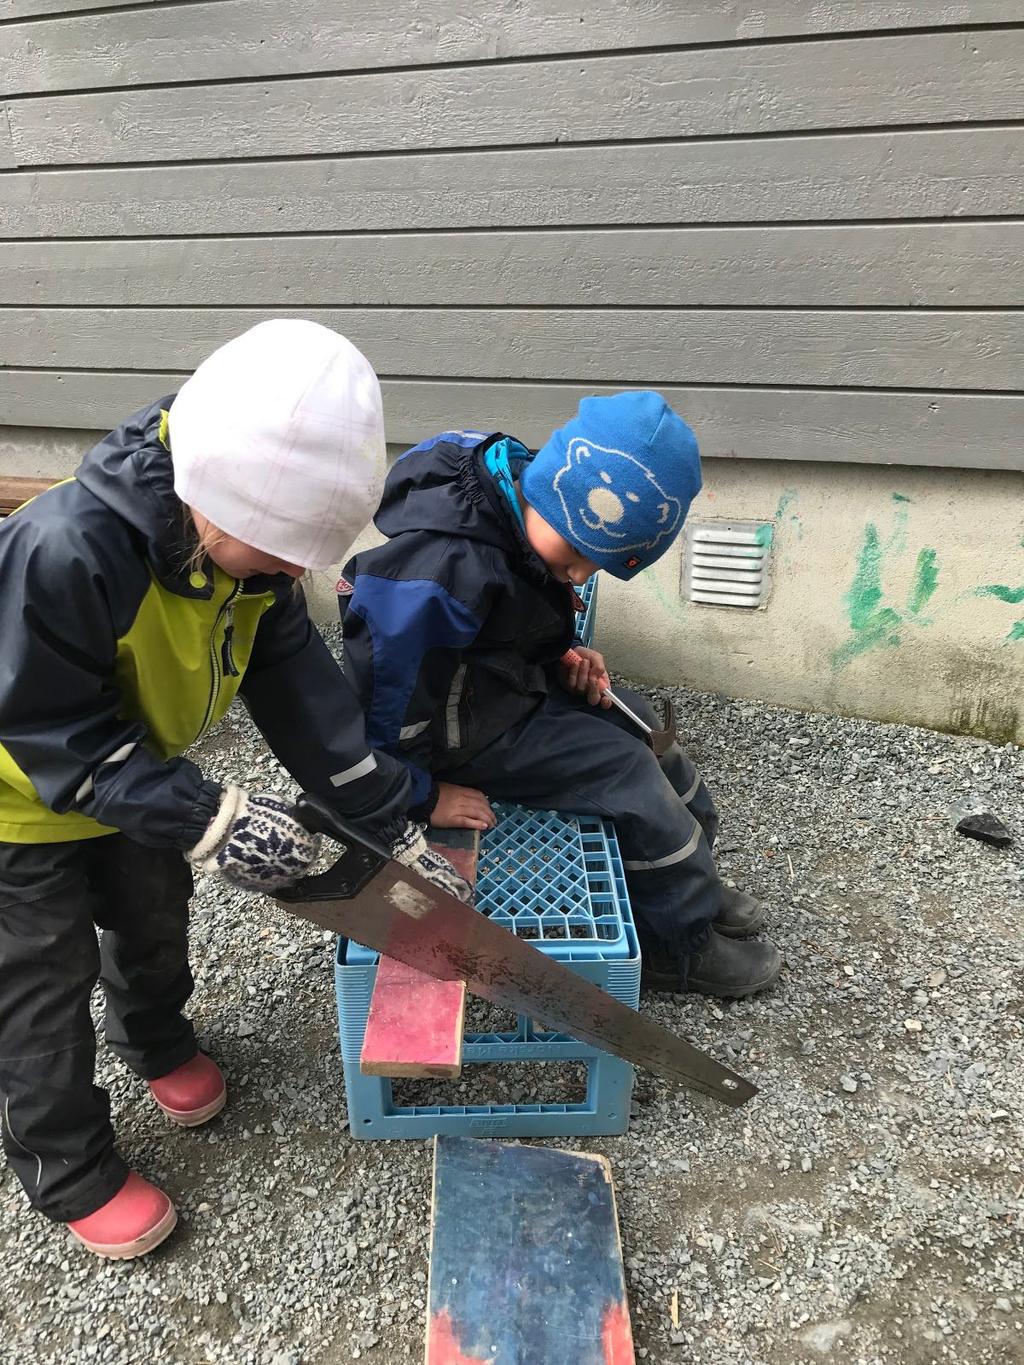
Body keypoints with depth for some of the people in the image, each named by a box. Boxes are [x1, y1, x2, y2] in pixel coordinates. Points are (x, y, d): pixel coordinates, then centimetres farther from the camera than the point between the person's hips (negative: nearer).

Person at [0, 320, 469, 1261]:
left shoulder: (251, 548, -19)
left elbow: (300, 688, -15)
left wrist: (395, 825, -16)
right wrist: (211, 821, -36)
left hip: (134, 778, 6)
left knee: (156, 915, 24)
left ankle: (158, 1041, 55)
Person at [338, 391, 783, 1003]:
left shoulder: (518, 489, -8)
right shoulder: (445, 565, -36)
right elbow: (385, 690, -30)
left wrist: (565, 656, -3)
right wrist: (423, 795, -19)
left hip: (509, 677, 9)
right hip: (463, 727, -9)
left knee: (638, 724, 10)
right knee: (626, 769, -11)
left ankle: (691, 880, 28)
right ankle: (682, 943, 9)